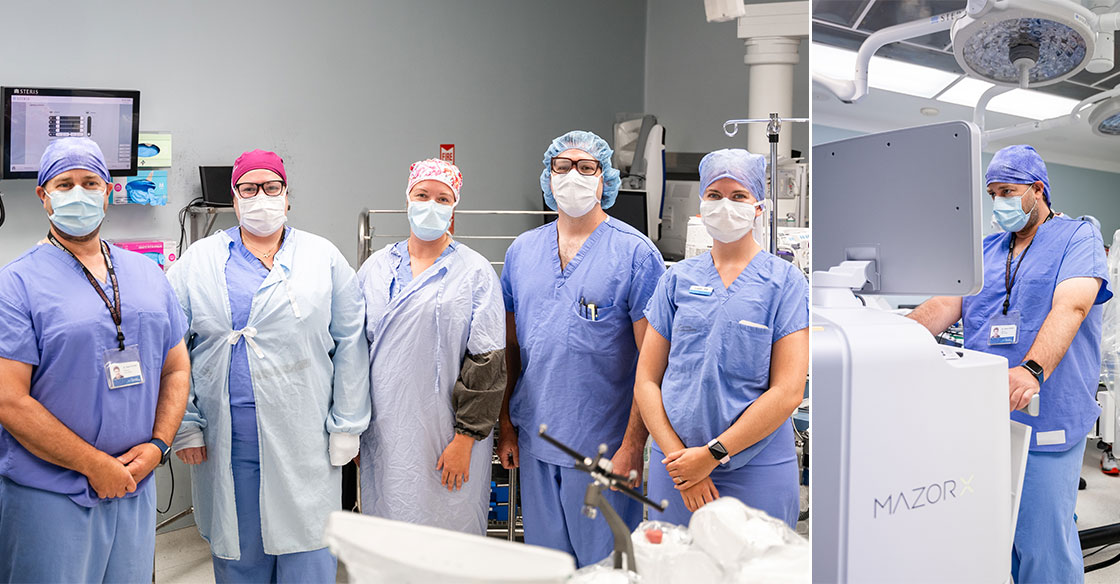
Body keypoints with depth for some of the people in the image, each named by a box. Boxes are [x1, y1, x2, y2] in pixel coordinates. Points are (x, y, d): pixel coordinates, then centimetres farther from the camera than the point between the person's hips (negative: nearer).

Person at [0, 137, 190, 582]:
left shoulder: (148, 274, 8)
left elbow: (176, 368, 10)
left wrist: (158, 445, -4)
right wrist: (95, 465, -14)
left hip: (135, 487, 5)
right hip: (49, 493, -4)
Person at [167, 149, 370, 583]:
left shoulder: (324, 258, 5)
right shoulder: (198, 262, 7)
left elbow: (350, 344, 3)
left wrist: (347, 427, -1)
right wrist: (184, 425, -2)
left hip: (305, 444, -1)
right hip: (226, 443, 1)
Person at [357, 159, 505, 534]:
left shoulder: (475, 272, -2)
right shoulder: (376, 268, 10)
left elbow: (487, 362, -6)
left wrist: (465, 439, -11)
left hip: (445, 434, -3)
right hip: (383, 433, 4)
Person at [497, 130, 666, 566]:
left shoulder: (635, 253, -8)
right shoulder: (521, 251, 7)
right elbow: (510, 347, 11)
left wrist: (632, 446, -15)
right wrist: (506, 425, 9)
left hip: (604, 447, -4)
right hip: (534, 445, 5)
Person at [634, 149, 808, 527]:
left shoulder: (785, 280, -1)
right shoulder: (677, 279, 5)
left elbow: (788, 392, -9)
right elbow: (646, 380, 3)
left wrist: (712, 454, -13)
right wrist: (678, 455, -9)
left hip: (758, 470, -2)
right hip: (676, 467, 2)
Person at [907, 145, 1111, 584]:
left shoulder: (1077, 239, -1)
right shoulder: (984, 251, 15)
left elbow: (1069, 308, -18)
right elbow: (946, 304, 5)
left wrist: (1032, 371, -35)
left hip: (1044, 424, -5)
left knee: (1042, 544, -1)